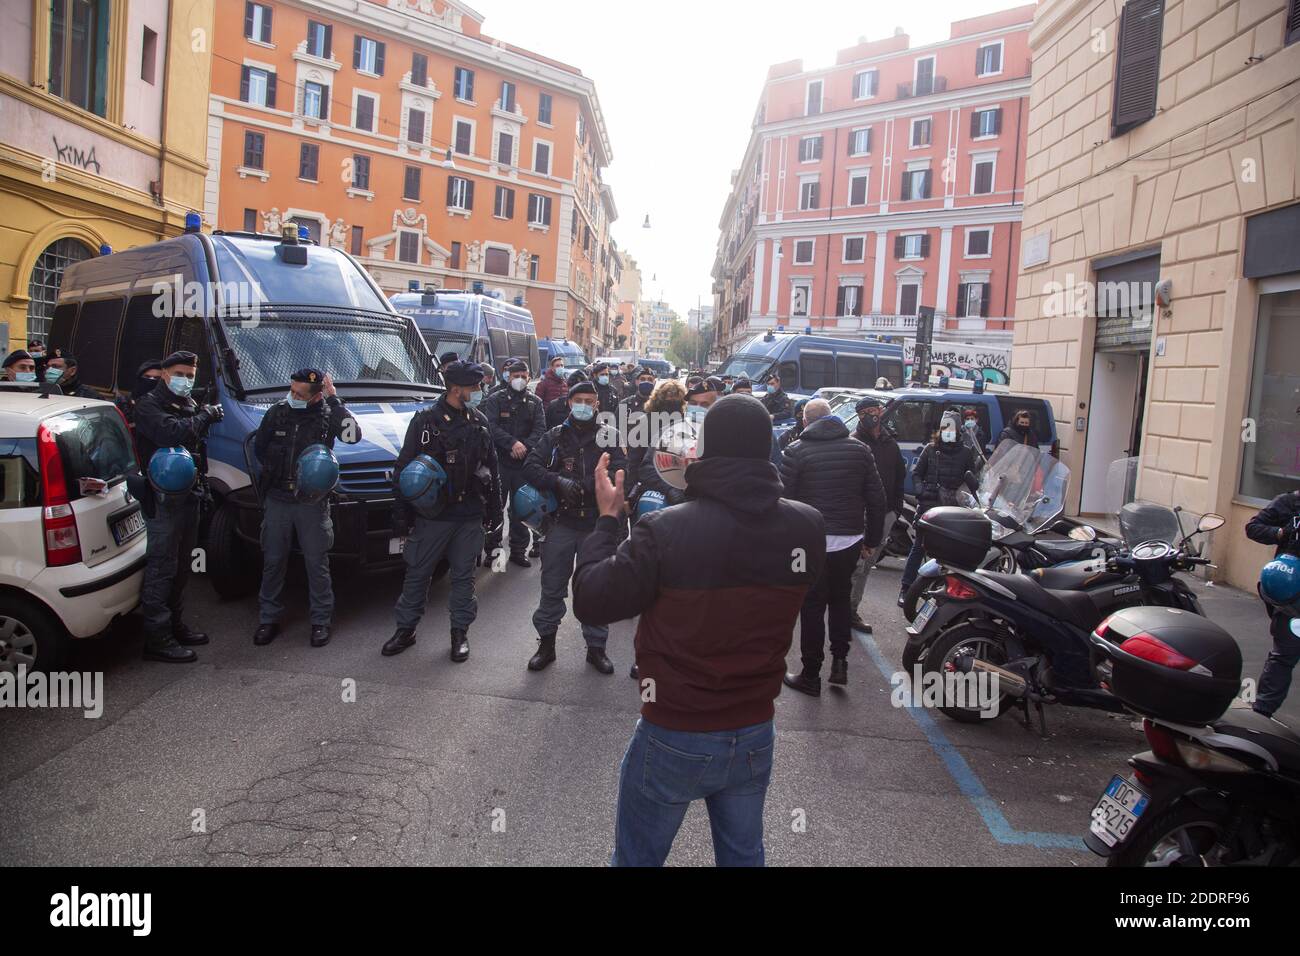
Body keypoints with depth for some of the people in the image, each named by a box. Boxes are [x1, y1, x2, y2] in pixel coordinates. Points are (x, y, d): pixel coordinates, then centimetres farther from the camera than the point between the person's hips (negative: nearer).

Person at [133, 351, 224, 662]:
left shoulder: (189, 405, 18)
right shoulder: (149, 406, -8)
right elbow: (172, 433, -28)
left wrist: (201, 484, 10)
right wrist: (205, 416, -15)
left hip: (189, 497, 9)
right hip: (163, 500, -9)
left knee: (180, 567, 16)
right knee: (161, 568, -7)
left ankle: (175, 625, 28)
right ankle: (157, 639, -4)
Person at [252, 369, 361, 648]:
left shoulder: (328, 414, -8)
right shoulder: (277, 412, -1)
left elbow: (353, 435, -28)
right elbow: (259, 448, 13)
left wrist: (334, 399, -25)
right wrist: (278, 473, 4)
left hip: (312, 503, -2)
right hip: (277, 500, 2)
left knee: (317, 564, 5)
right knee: (273, 562, 11)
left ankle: (321, 621, 17)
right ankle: (268, 619, 23)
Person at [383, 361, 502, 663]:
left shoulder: (480, 422, 7)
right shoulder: (426, 420, -5)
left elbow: (492, 469, 13)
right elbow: (403, 469, -3)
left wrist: (495, 511, 11)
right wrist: (401, 515, -6)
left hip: (470, 516, 3)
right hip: (432, 514, -2)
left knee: (464, 575, 10)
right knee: (417, 573, 8)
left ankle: (460, 631, 22)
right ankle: (405, 628, 23)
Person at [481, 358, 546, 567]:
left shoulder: (535, 402, 11)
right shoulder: (495, 399, 4)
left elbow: (540, 430, 0)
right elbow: (491, 426, -9)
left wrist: (525, 446, -16)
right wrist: (512, 443, -20)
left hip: (524, 463, 2)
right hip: (499, 461, -2)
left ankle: (518, 550, 15)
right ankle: (492, 548, 10)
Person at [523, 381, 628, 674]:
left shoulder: (609, 436, 3)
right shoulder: (555, 436, 5)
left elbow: (618, 472, -10)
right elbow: (531, 467, -4)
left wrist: (580, 486, -21)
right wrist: (559, 482, -22)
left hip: (597, 523, 0)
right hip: (561, 521, 1)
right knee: (552, 586, 7)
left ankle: (596, 646, 22)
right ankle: (546, 642, 22)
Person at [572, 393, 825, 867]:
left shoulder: (665, 531, -26)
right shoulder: (809, 527, -13)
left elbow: (590, 603, -15)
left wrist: (607, 516, -2)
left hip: (674, 738, -3)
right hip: (755, 736, 4)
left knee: (637, 858, 19)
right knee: (743, 855, 25)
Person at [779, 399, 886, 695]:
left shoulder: (796, 452, -6)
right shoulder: (859, 449, 5)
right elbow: (877, 499, 6)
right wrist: (873, 538, 15)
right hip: (850, 540, 4)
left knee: (812, 606, 5)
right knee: (841, 599, 22)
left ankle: (811, 675, 13)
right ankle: (839, 662, 18)